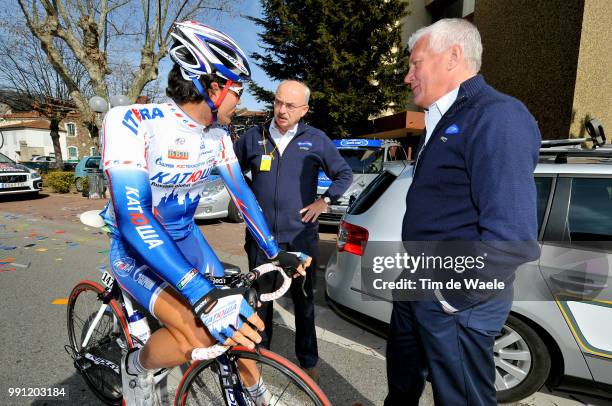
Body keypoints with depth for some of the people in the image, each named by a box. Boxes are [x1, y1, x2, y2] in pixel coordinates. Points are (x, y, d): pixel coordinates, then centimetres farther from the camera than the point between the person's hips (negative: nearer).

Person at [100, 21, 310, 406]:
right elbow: (132, 215, -37)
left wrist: (276, 252, -3)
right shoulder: (131, 122, -28)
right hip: (135, 248, -5)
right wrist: (202, 295, -44)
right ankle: (137, 368, 8)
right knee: (198, 336, -25)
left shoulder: (217, 135, -7)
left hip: (185, 237, 6)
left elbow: (242, 192, 0)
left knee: (236, 320, 3)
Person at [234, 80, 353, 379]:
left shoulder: (316, 139, 1)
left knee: (304, 300, 11)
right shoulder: (253, 137, 4)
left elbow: (344, 174, 10)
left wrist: (324, 201, -2)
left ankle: (308, 360, 28)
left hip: (300, 236, -1)